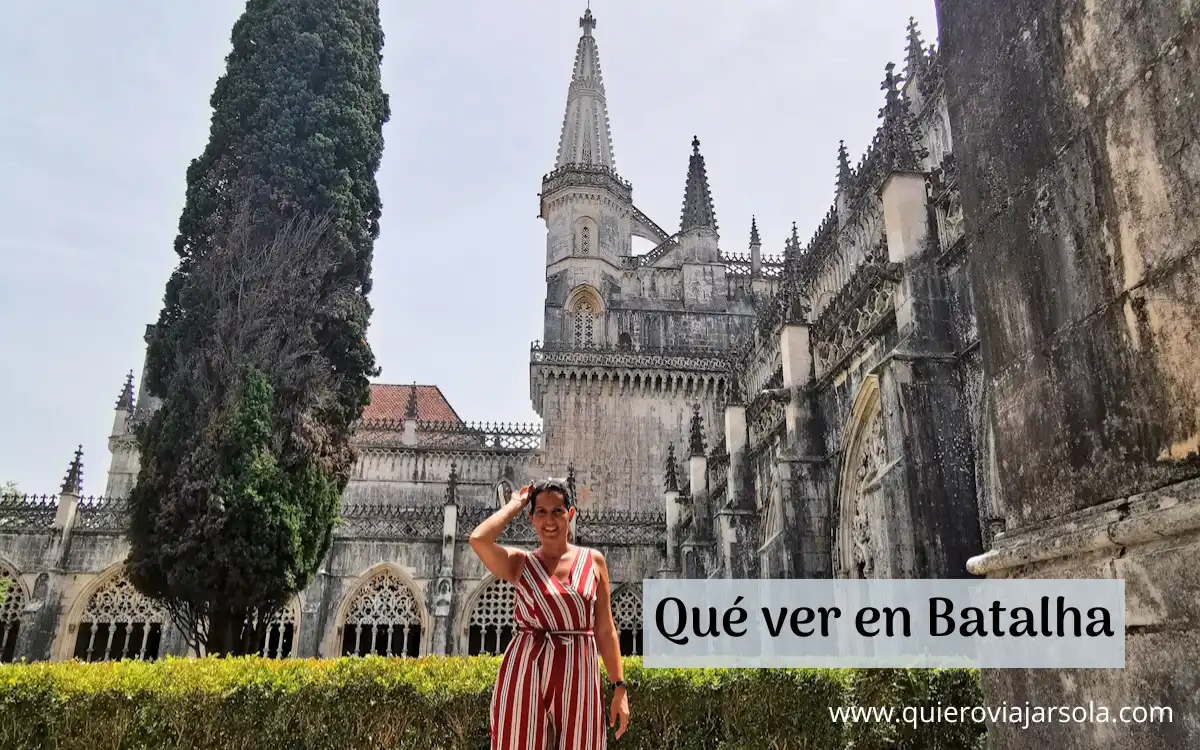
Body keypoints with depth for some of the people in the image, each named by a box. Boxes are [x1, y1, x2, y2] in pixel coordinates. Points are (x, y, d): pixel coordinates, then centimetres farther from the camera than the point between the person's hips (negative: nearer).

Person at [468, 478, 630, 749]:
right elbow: (478, 539, -18)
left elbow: (605, 630, 8)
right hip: (525, 675, -1)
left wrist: (619, 688, 5)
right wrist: (515, 504, -3)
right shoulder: (520, 563, 2)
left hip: (577, 677, 1)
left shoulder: (593, 561, 6)